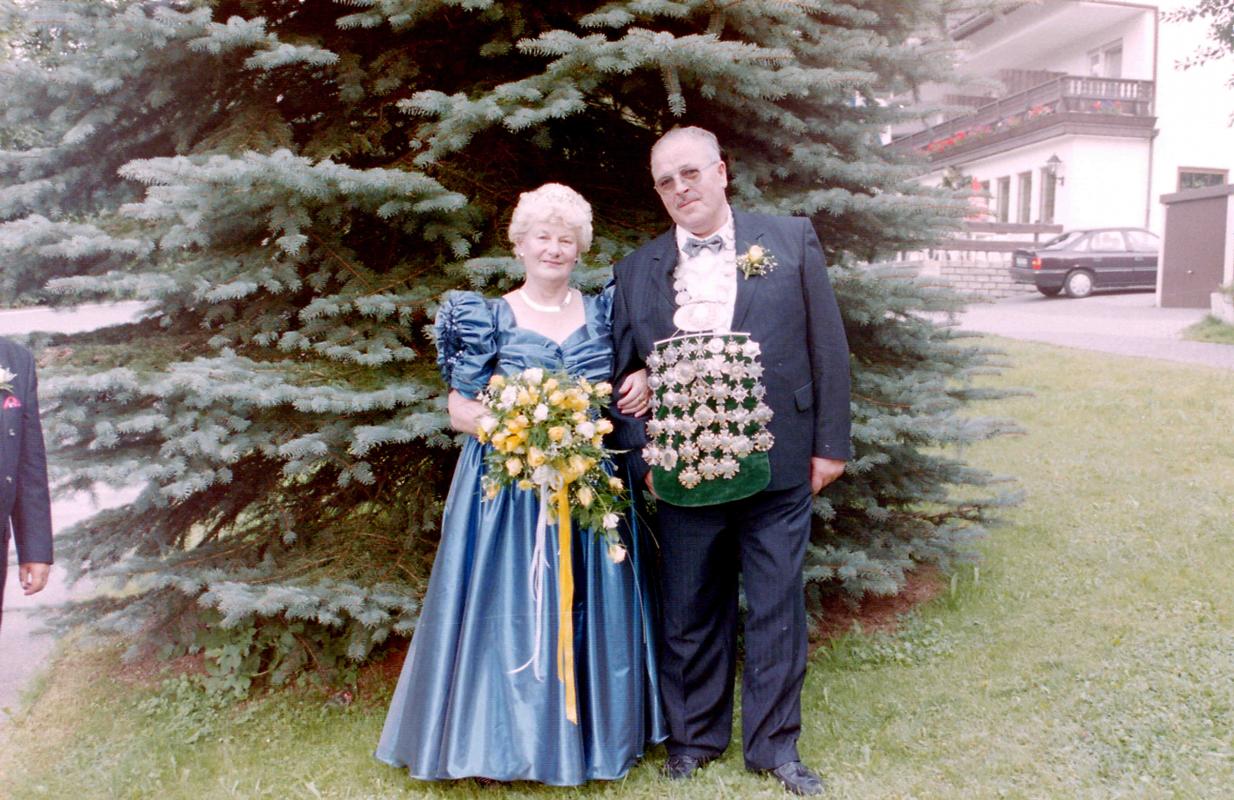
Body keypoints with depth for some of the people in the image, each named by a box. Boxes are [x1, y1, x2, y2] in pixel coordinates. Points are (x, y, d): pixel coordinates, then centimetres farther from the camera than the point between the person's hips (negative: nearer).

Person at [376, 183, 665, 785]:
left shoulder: (602, 311, 7)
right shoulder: (490, 318, -2)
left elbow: (630, 379, 17)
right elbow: (460, 411, -4)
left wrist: (644, 382, -6)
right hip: (511, 486, -3)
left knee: (590, 607, 11)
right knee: (511, 612, 1)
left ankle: (594, 730, 28)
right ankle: (507, 741, 18)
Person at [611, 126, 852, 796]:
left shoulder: (791, 241, 2)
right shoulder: (637, 270, 6)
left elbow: (828, 347, 2)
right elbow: (624, 372, 7)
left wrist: (830, 442, -1)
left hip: (778, 466, -1)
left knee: (776, 609, 10)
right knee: (689, 612, 13)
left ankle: (773, 744, 29)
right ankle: (693, 735, 33)